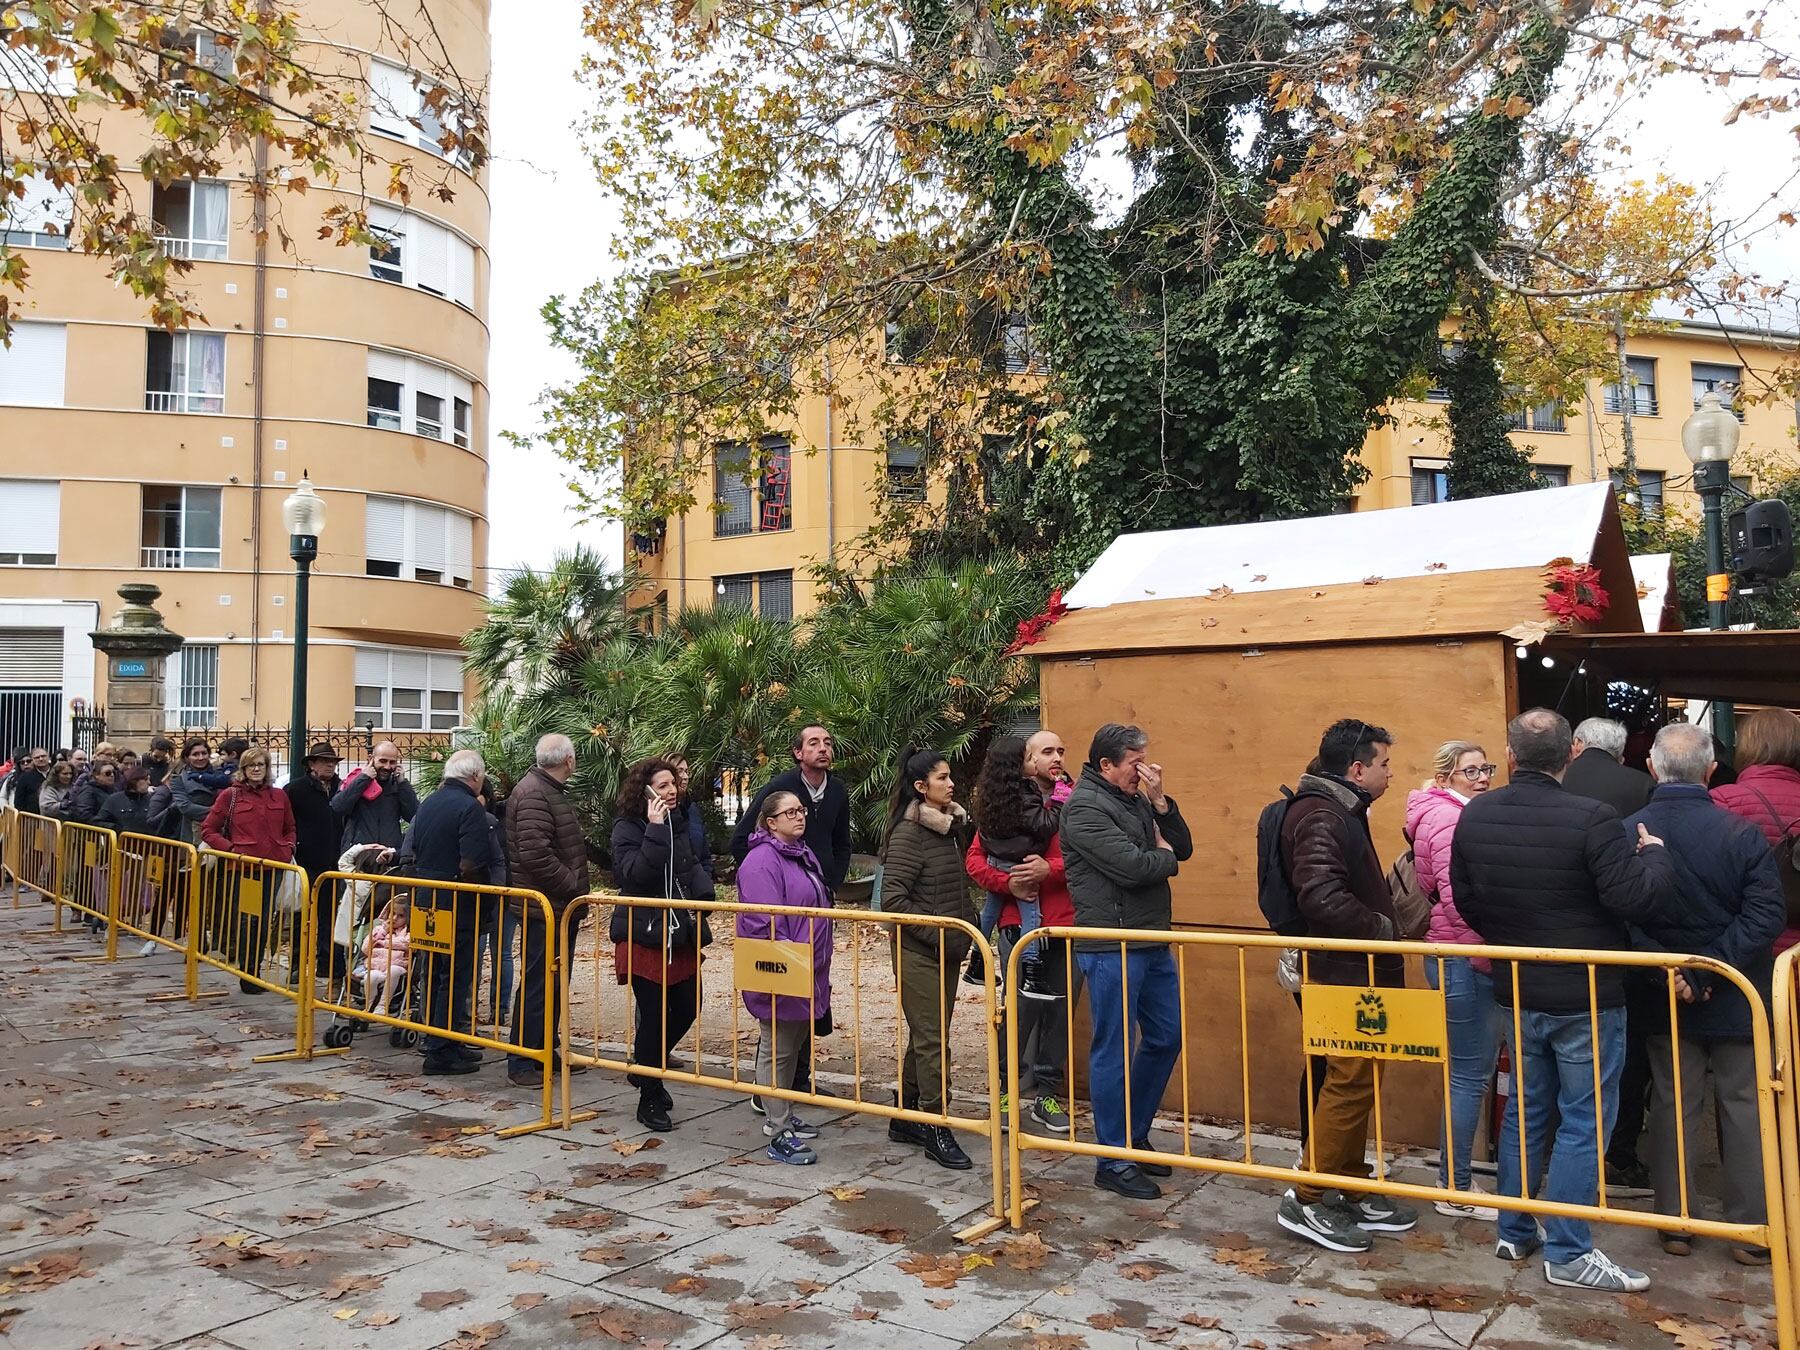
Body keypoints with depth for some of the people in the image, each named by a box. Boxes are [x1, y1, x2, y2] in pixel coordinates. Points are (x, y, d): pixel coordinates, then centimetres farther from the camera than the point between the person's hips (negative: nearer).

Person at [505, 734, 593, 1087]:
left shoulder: (553, 791, 17)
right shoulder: (533, 794, -17)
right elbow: (536, 854, -27)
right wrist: (574, 887, -19)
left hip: (560, 907, 10)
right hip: (544, 908, -10)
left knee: (555, 982, 17)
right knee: (538, 985, -3)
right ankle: (522, 1063, 5)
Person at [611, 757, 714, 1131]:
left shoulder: (677, 826, 10)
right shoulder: (627, 829, -10)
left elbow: (692, 866, 19)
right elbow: (636, 874, -25)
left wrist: (702, 894, 0)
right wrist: (655, 830, -28)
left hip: (679, 935, 7)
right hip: (643, 936, -7)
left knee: (687, 1007, 10)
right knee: (653, 1015, -1)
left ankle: (645, 1070, 33)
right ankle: (650, 1099, 14)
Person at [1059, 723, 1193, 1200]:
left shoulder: (1137, 799, 13)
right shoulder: (1084, 807, -14)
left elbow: (1183, 848, 9)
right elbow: (1130, 866, -23)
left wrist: (1161, 802, -5)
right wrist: (1165, 858, -3)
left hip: (1152, 942, 9)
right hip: (1110, 948, -9)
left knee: (1165, 1039, 15)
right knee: (1115, 1051, -1)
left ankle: (1135, 1137, 31)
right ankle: (1113, 1162, 10)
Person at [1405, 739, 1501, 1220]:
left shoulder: (1447, 815, 15)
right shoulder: (1451, 820, -16)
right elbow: (1459, 901, -22)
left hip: (1458, 959, 10)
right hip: (1464, 961, -10)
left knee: (1468, 1074, 17)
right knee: (1470, 1077, -2)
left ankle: (1453, 1177, 26)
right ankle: (1456, 1191, 9)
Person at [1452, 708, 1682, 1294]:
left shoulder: (1474, 816, -2)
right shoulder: (1591, 818, -20)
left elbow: (1465, 899, 6)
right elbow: (1634, 899, -21)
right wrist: (1656, 856, -1)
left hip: (1515, 993, 6)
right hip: (1586, 997, -5)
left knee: (1525, 1110, 18)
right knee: (1584, 1120, 5)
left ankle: (1514, 1231, 27)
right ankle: (1567, 1252, 11)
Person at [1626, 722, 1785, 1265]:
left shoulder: (1626, 834, -12)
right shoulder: (1742, 833, -15)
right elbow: (1766, 914, -18)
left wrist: (1668, 973, -13)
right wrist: (1709, 970, -16)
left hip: (1665, 1000, 1)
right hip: (1736, 997, -1)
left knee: (1672, 1108, 11)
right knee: (1744, 1109, 11)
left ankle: (1675, 1225, 20)